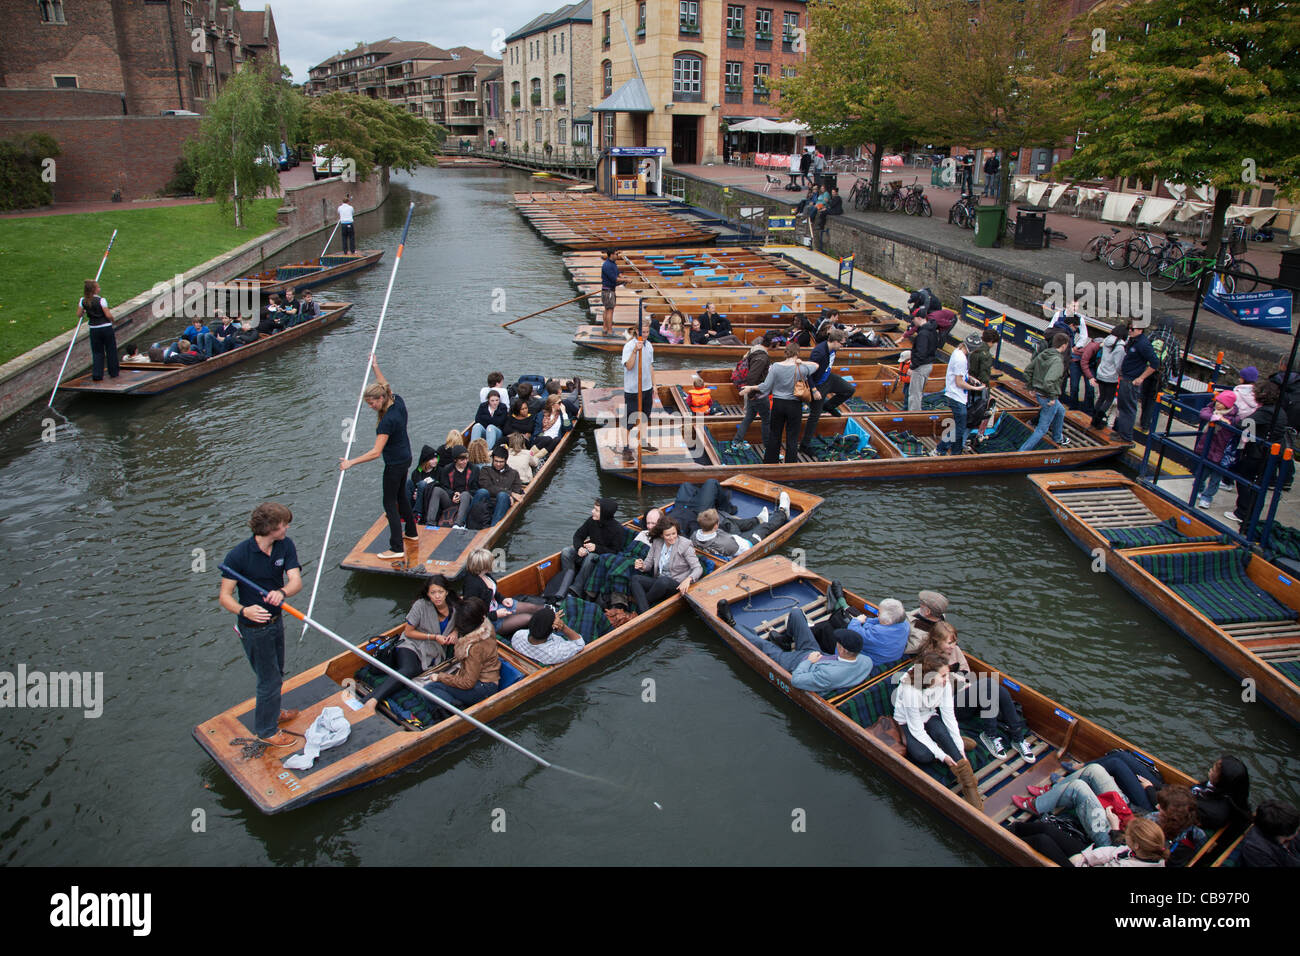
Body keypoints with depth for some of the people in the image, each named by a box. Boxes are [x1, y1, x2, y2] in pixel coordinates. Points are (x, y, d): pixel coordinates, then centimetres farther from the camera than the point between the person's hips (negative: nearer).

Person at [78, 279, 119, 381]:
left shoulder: (83, 301, -1)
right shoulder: (101, 300, -15)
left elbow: (79, 315, 2)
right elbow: (108, 315, -17)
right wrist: (112, 319, 4)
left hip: (93, 329, 4)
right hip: (106, 327, -4)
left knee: (97, 352, 11)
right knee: (110, 350, 12)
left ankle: (97, 375, 3)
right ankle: (113, 372, 21)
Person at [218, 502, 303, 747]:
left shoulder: (286, 545, -10)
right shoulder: (238, 555, -24)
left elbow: (296, 581, -19)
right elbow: (225, 596, -21)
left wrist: (281, 592, -42)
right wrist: (244, 611, -41)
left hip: (276, 621, 6)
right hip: (254, 628, -6)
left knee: (276, 674, 25)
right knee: (269, 679, 6)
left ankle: (270, 712, 50)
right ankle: (266, 730, 27)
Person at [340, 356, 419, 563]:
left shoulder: (387, 421, -29)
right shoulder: (398, 402, -5)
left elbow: (376, 452, -30)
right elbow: (385, 387, 19)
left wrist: (351, 462, -27)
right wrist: (375, 367, 23)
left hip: (395, 464, -9)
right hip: (405, 458, 9)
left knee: (390, 503, 0)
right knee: (400, 496, 24)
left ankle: (397, 548, 3)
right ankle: (412, 534, 38)